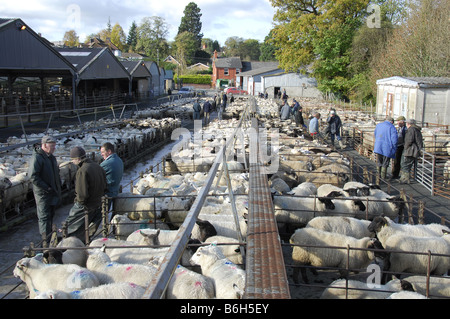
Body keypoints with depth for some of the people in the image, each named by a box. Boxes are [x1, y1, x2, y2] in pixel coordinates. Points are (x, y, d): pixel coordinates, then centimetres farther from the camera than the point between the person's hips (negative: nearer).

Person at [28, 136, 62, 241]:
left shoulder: (51, 157, 13)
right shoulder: (37, 157, -16)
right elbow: (33, 177, -23)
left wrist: (58, 186, 13)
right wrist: (46, 188, -22)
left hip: (53, 192, 9)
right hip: (43, 194, -9)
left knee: (51, 215, 17)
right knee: (44, 217, -3)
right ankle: (46, 239, 1)